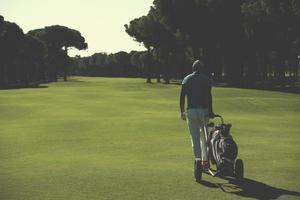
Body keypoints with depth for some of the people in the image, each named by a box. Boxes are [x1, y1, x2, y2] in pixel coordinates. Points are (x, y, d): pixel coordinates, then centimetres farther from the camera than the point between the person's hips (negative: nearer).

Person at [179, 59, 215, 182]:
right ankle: (205, 161, 26)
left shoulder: (186, 79, 8)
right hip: (204, 110, -1)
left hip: (191, 111, 1)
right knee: (204, 136, 17)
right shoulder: (206, 79, 1)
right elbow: (208, 96, -12)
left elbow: (182, 97, 4)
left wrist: (182, 112, 10)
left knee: (195, 138, -1)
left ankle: (198, 161, -20)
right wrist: (210, 111, -12)